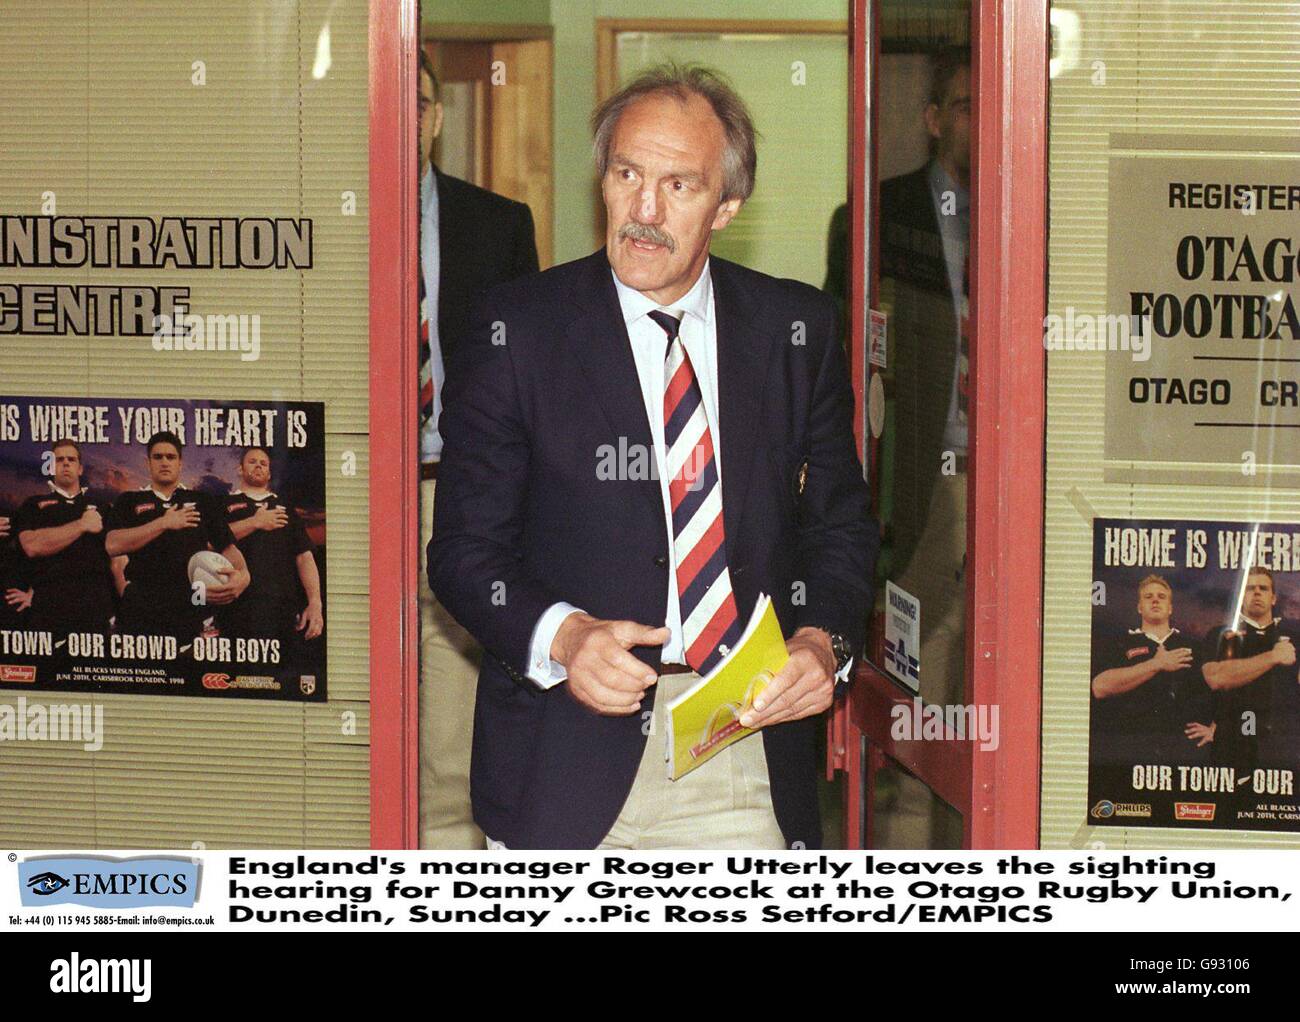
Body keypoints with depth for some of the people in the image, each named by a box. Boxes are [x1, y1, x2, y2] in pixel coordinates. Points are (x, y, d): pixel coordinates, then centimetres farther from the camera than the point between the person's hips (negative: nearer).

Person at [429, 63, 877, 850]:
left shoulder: (795, 330, 7)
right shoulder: (521, 329, -1)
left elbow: (841, 524, 13)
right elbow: (466, 549, -1)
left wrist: (825, 638, -8)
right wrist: (560, 637, -20)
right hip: (573, 749, -2)